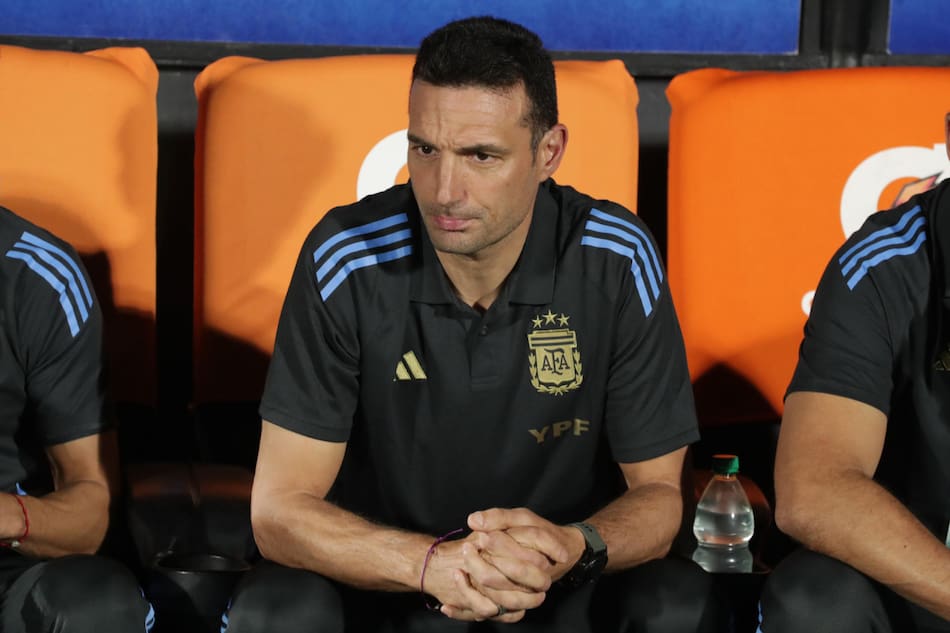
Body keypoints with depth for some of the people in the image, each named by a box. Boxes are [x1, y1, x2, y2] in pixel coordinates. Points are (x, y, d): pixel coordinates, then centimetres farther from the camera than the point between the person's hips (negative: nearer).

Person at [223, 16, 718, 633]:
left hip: (561, 583, 1)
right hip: (387, 578, 0)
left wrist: (575, 547, -32)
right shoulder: (346, 259, -16)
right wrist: (433, 563, -35)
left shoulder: (617, 262, -14)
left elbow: (658, 493, -7)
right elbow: (279, 509, -16)